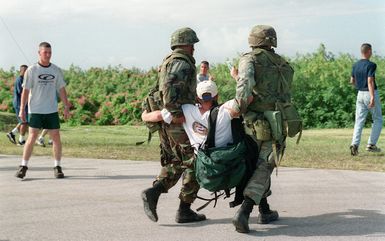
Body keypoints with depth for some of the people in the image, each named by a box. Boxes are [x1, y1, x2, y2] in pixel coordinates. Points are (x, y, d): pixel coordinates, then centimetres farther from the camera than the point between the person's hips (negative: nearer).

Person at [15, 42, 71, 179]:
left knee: (56, 137, 0)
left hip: (52, 111, 3)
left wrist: (66, 107, 8)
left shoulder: (56, 70, 7)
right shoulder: (31, 70, -1)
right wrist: (22, 109, -6)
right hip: (35, 111, -3)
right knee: (32, 137, -7)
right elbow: (25, 90, -1)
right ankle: (23, 166, 1)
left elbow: (61, 89, 12)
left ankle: (57, 167, 10)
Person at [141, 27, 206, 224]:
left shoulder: (169, 62, 18)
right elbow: (169, 88, -28)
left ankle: (153, 192, -4)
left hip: (166, 123, 9)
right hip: (180, 124, -9)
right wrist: (175, 113, -28)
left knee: (175, 164, 17)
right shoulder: (182, 64, -12)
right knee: (193, 164, 2)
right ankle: (184, 210, 4)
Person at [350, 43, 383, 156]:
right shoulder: (371, 65, -13)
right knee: (378, 120, 10)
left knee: (359, 121, 2)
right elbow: (370, 81, -23)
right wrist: (372, 97, -28)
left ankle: (355, 144, -15)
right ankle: (371, 144, 5)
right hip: (371, 94, -6)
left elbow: (352, 81, 16)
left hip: (360, 94, 6)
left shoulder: (355, 65, 8)